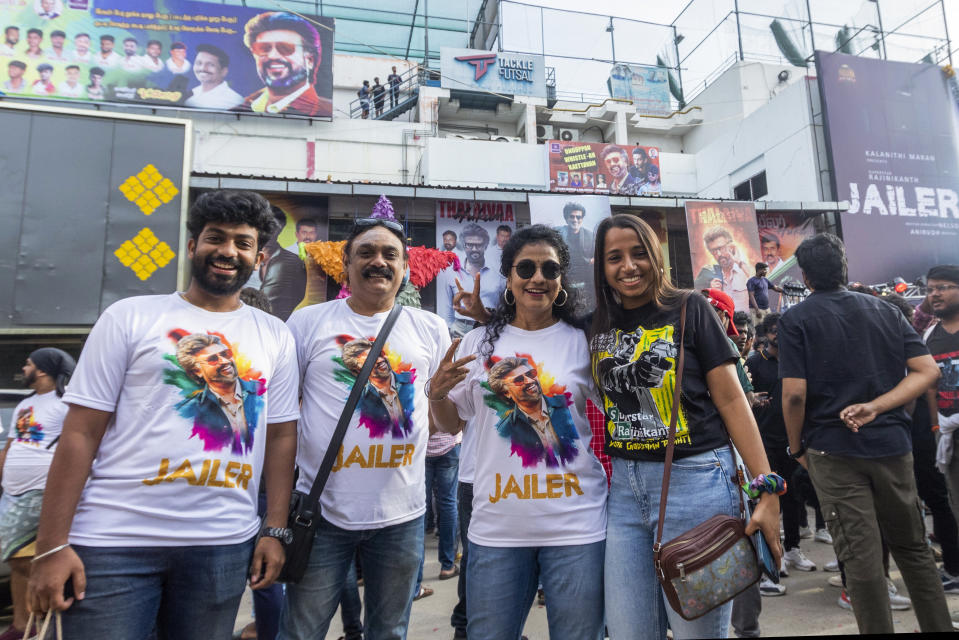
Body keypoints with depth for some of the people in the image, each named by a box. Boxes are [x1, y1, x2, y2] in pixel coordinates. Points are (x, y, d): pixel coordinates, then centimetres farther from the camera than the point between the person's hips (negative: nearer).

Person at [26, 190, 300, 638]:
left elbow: (281, 436, 7)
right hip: (113, 542, -2)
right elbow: (81, 433, -2)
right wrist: (51, 546, -6)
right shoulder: (131, 317, 1)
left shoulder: (275, 337, 7)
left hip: (224, 546, 2)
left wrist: (275, 530, 2)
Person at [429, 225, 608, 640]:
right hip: (496, 527, 2)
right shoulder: (479, 342, 4)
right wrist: (436, 392, -7)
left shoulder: (584, 342, -1)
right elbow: (450, 424, 12)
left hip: (576, 526, -1)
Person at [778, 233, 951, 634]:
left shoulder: (796, 319, -7)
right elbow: (927, 371, 1)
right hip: (892, 443, 5)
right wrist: (875, 406, -7)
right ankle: (939, 626, 29)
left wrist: (796, 448, -1)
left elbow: (795, 393, -14)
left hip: (833, 449, -5)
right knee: (913, 548, 20)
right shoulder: (886, 311, 8)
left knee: (861, 557, 3)